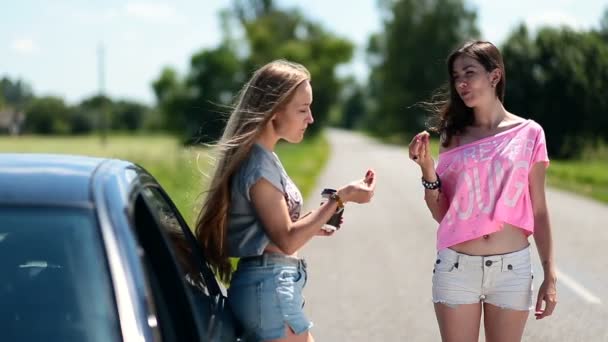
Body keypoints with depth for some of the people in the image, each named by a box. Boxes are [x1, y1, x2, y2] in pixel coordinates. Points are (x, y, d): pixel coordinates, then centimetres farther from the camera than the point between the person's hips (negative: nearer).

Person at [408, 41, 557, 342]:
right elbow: (441, 213, 4)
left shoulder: (529, 134, 1)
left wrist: (550, 275, 0)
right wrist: (427, 169, -12)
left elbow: (538, 211, 4)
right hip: (457, 266, 1)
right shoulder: (455, 136, 5)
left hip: (512, 267, -1)